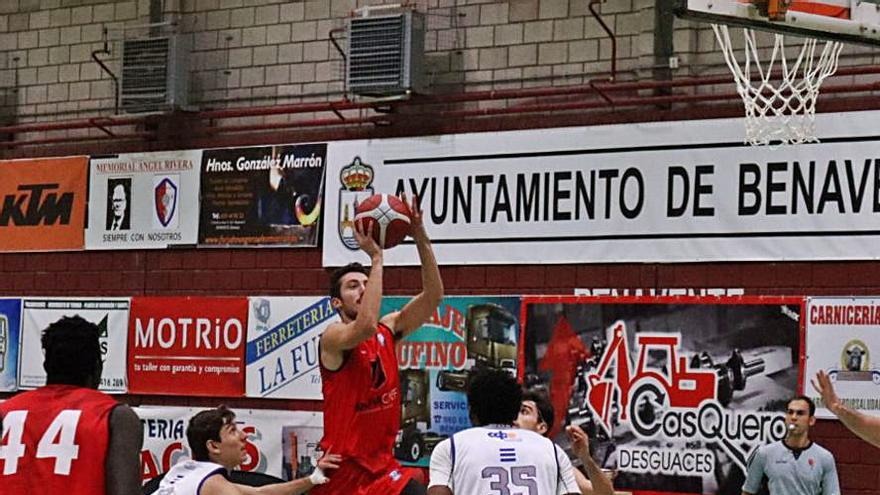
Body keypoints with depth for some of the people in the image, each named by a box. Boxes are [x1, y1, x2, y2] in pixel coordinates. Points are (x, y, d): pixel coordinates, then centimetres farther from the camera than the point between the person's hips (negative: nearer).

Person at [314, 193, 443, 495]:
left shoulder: (388, 331, 7)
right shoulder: (333, 337, -12)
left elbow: (433, 297, -3)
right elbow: (366, 326, -35)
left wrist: (421, 239, -14)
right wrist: (376, 258, -30)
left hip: (382, 467, 6)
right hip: (341, 468, -6)